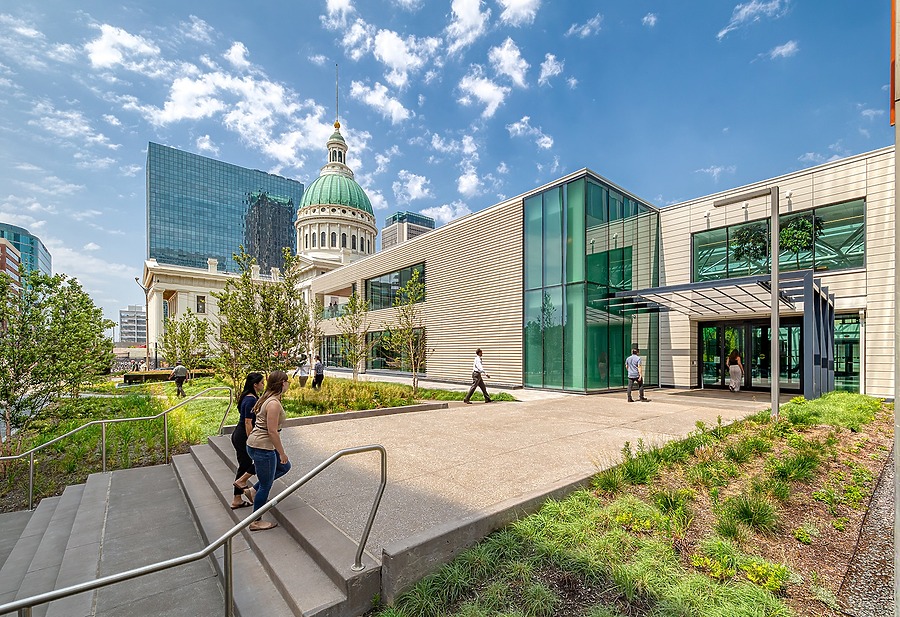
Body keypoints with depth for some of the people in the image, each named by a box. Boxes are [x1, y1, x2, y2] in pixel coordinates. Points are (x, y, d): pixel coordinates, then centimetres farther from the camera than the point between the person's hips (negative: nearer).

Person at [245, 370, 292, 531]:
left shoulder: (267, 399, 7)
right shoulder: (274, 404, -23)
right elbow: (272, 431, -23)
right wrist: (282, 452, -13)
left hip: (255, 444, 10)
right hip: (262, 447, -10)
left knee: (284, 466, 22)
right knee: (266, 485, 6)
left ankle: (253, 490, 26)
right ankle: (256, 522, 22)